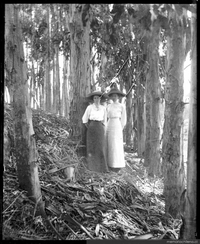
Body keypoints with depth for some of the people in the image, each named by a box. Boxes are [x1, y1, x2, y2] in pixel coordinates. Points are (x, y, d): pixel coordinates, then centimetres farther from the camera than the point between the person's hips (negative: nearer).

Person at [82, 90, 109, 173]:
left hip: (100, 128, 2)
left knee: (101, 147, -3)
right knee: (91, 147, 0)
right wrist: (89, 128, 2)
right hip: (91, 128, -2)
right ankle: (92, 166, 9)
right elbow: (84, 119, 4)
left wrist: (103, 131, 9)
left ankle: (102, 167, 0)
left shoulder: (103, 108, 7)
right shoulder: (89, 107, -1)